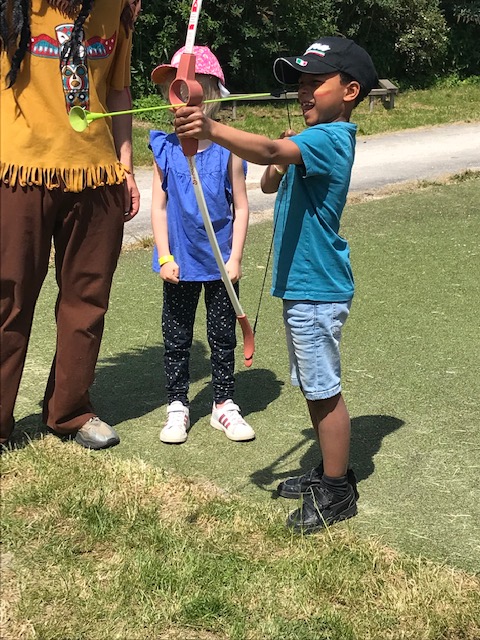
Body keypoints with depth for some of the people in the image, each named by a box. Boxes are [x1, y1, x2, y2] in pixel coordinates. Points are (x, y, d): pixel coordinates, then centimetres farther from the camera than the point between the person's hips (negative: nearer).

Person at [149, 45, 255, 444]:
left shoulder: (228, 150, -9)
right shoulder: (166, 149, -4)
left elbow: (241, 208, -6)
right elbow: (159, 206, -2)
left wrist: (235, 259, -10)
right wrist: (165, 257, -7)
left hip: (220, 262, -1)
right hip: (180, 263, 1)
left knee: (223, 336, 11)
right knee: (177, 337, 11)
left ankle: (224, 405, 25)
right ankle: (178, 406, 24)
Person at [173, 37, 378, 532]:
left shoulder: (330, 138, -17)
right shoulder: (314, 141, 14)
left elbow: (268, 150, -35)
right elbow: (270, 184, 21)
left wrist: (210, 129, -47)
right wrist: (280, 164, 0)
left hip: (317, 287, -10)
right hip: (300, 283, 10)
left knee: (324, 389, -1)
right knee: (314, 387, 18)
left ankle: (336, 492, 11)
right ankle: (329, 472, 32)